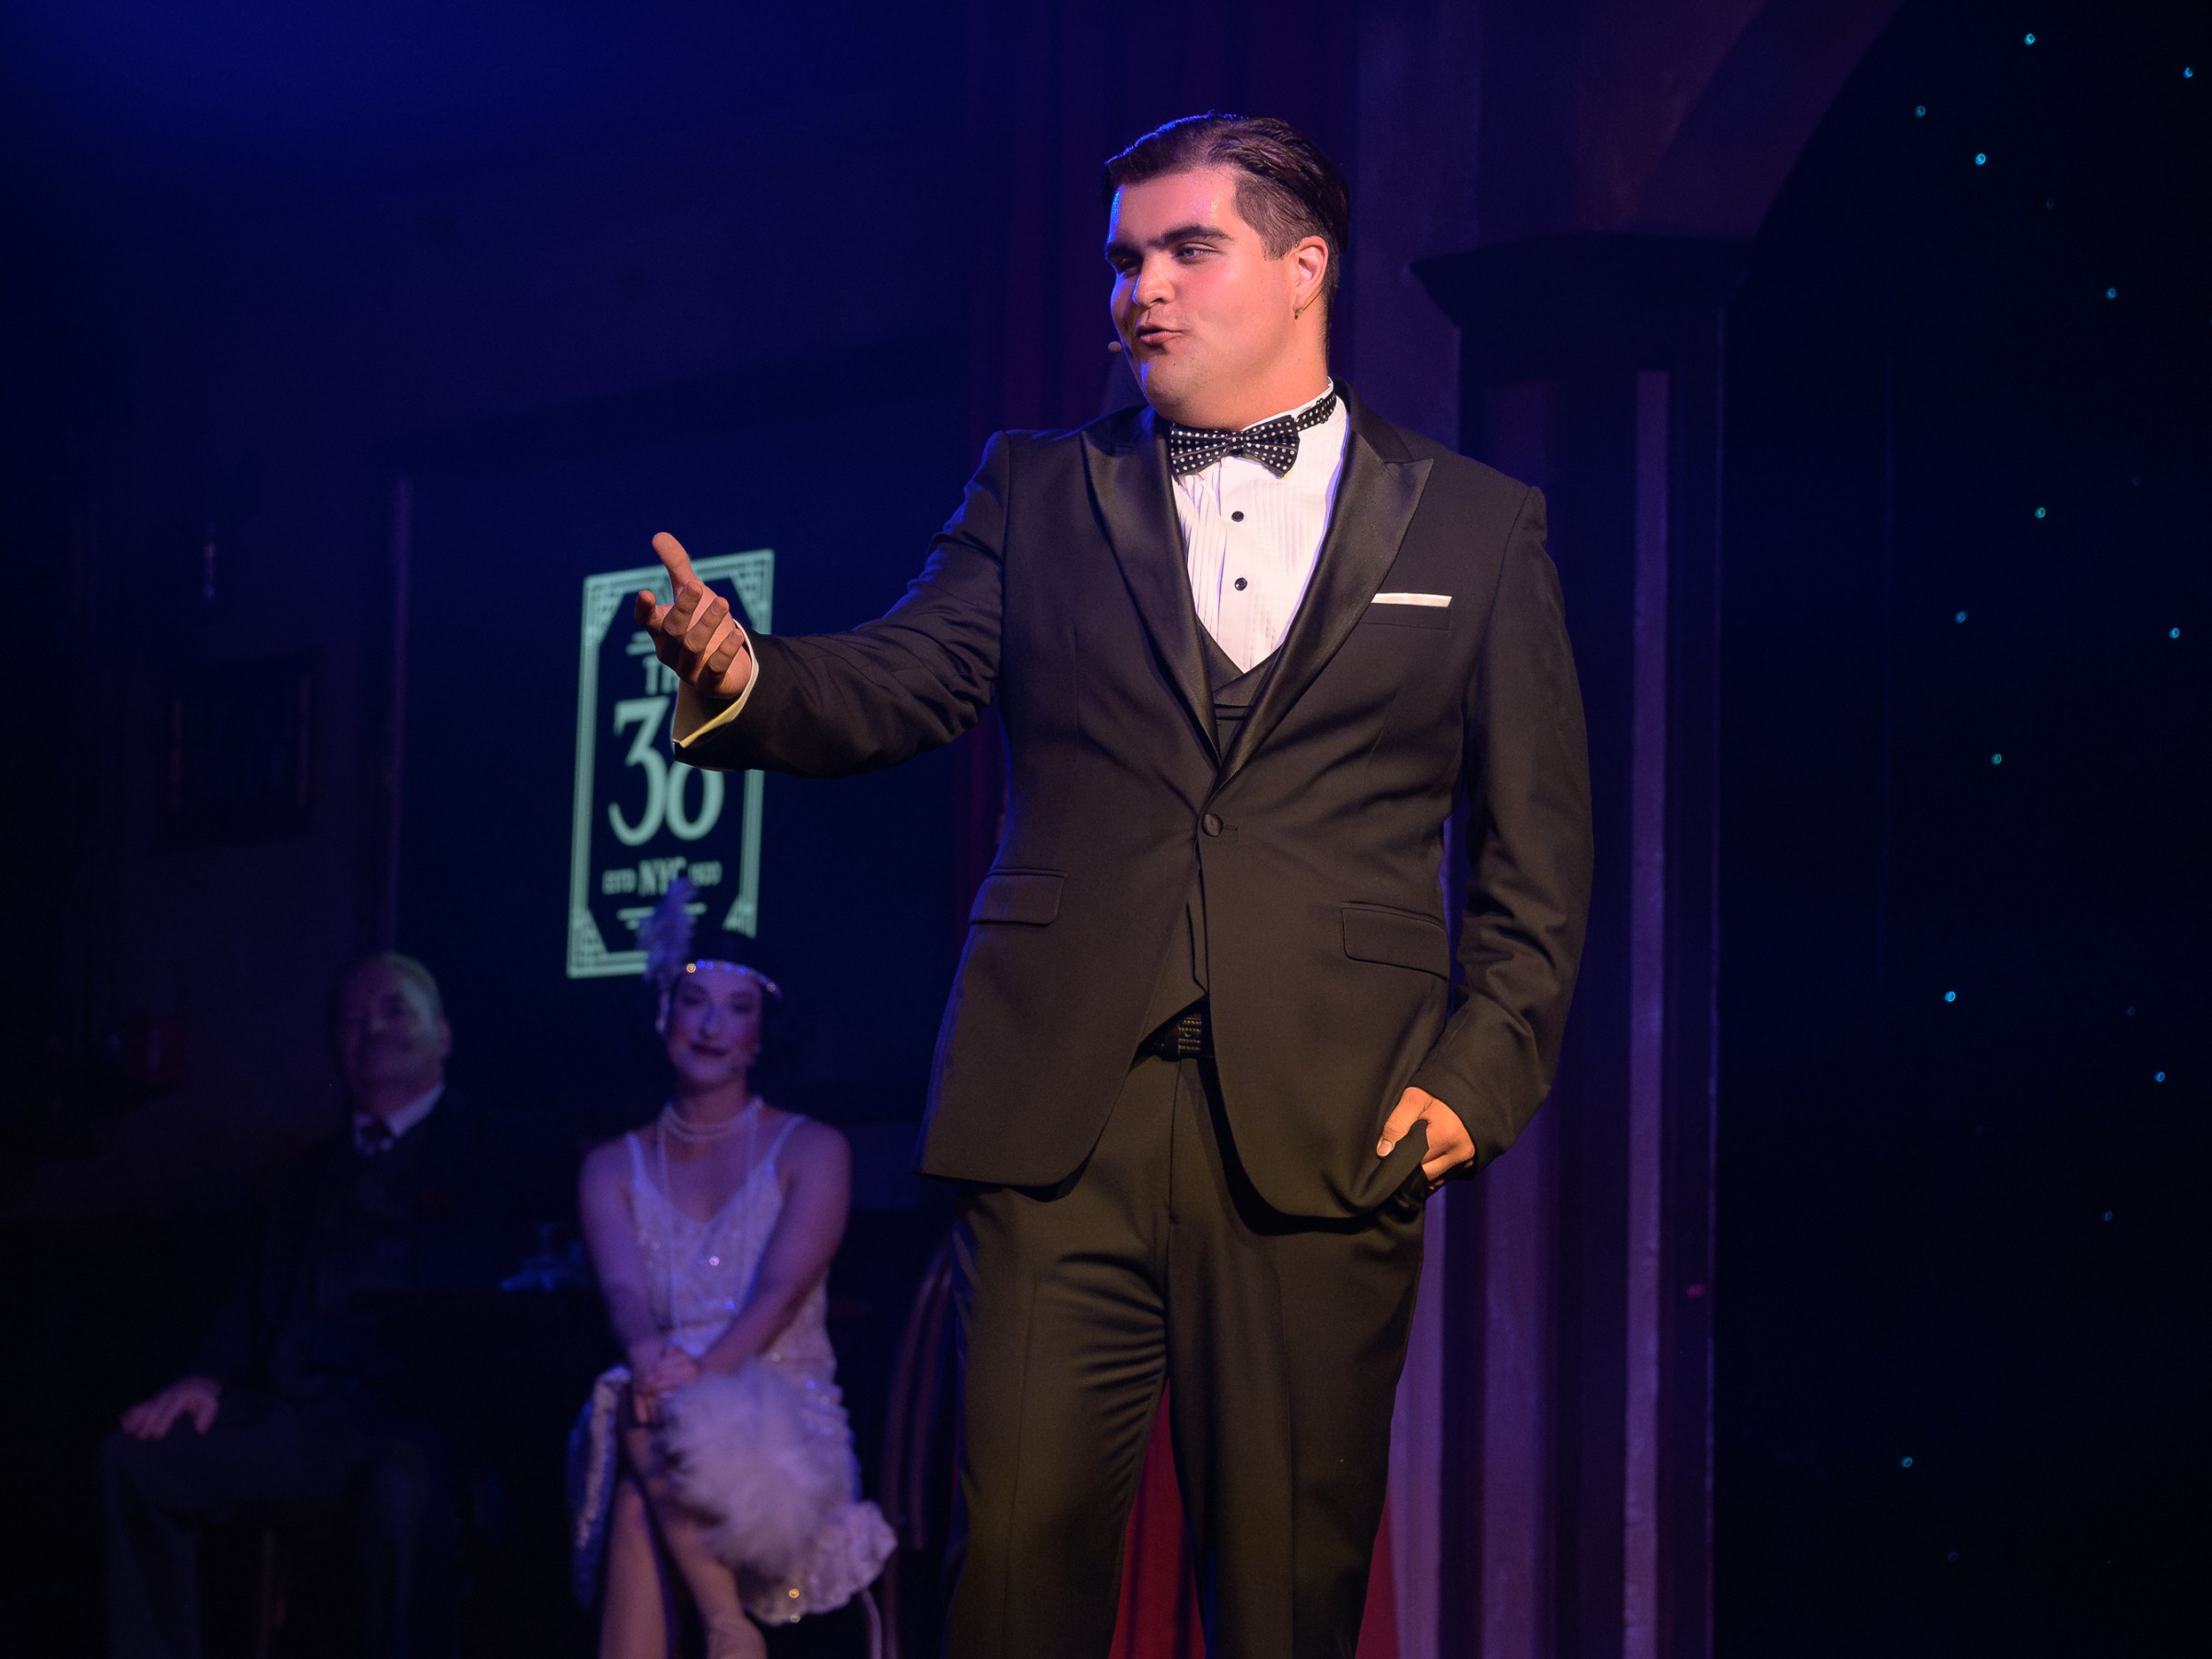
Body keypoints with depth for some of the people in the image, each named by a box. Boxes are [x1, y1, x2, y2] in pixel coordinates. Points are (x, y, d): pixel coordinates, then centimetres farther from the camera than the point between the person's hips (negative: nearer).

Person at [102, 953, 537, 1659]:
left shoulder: (489, 1146, 10)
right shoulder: (315, 1171, 29)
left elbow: (476, 1269, -4)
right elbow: (258, 1293, 21)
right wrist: (211, 1376, 2)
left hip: (416, 1422, -6)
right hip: (298, 1426, 6)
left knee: (407, 1495, -39)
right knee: (135, 1456, -15)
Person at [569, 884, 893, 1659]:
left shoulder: (811, 1151, 7)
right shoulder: (615, 1167, 16)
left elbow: (782, 1289, -9)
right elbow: (622, 1287, -4)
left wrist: (703, 1372, -29)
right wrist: (649, 1354, -30)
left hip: (779, 1426, -2)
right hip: (660, 1417, 2)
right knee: (642, 1409, -36)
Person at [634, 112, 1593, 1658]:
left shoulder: (1474, 527, 11)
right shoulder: (1037, 497, 15)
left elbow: (1538, 843, 10)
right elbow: (893, 687, 3)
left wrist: (1482, 1069, -1)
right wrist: (744, 676, -19)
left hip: (1325, 1129, -1)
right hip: (1060, 1114, 1)